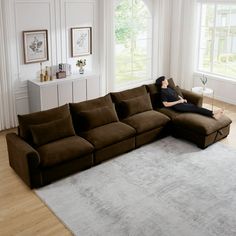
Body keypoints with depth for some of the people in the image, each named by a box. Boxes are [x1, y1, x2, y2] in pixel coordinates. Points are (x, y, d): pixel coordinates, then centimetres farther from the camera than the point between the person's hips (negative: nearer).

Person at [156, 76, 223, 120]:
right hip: (177, 106, -9)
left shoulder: (168, 88, 18)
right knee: (194, 108, -19)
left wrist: (182, 99, 5)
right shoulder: (162, 92, -11)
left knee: (195, 106, -11)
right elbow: (166, 104, -18)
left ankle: (212, 113, -23)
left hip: (181, 102, 9)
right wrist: (178, 101, -15)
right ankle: (213, 115, -26)